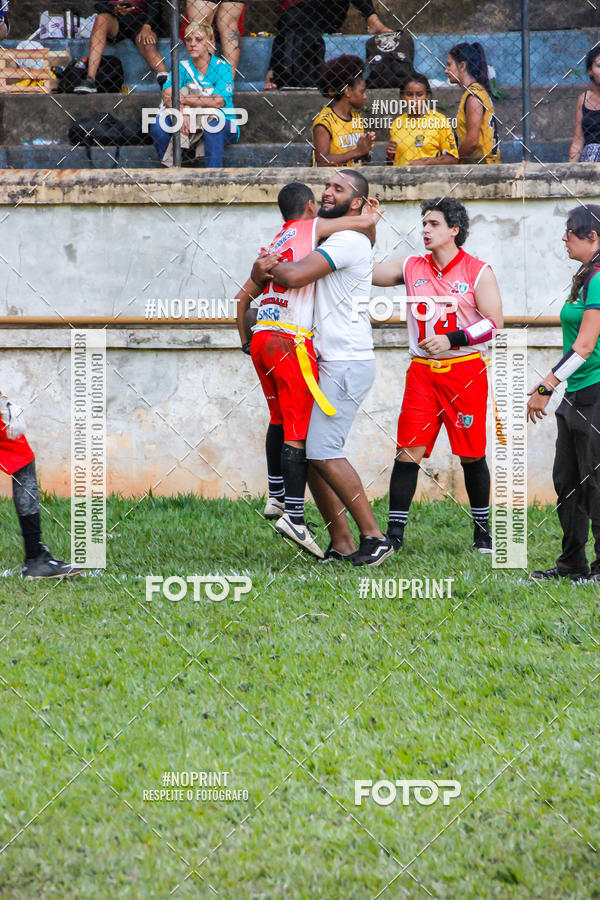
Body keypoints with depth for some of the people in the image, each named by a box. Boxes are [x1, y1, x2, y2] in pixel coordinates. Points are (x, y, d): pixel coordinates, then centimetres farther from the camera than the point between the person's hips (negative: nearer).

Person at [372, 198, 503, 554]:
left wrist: (452, 339, -17)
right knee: (408, 452, -5)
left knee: (471, 454, 3)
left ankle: (483, 530, 18)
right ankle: (395, 532, -1)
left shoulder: (478, 271, -2)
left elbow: (494, 322, -6)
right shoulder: (411, 267, 9)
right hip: (422, 371, 3)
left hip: (465, 370, -2)